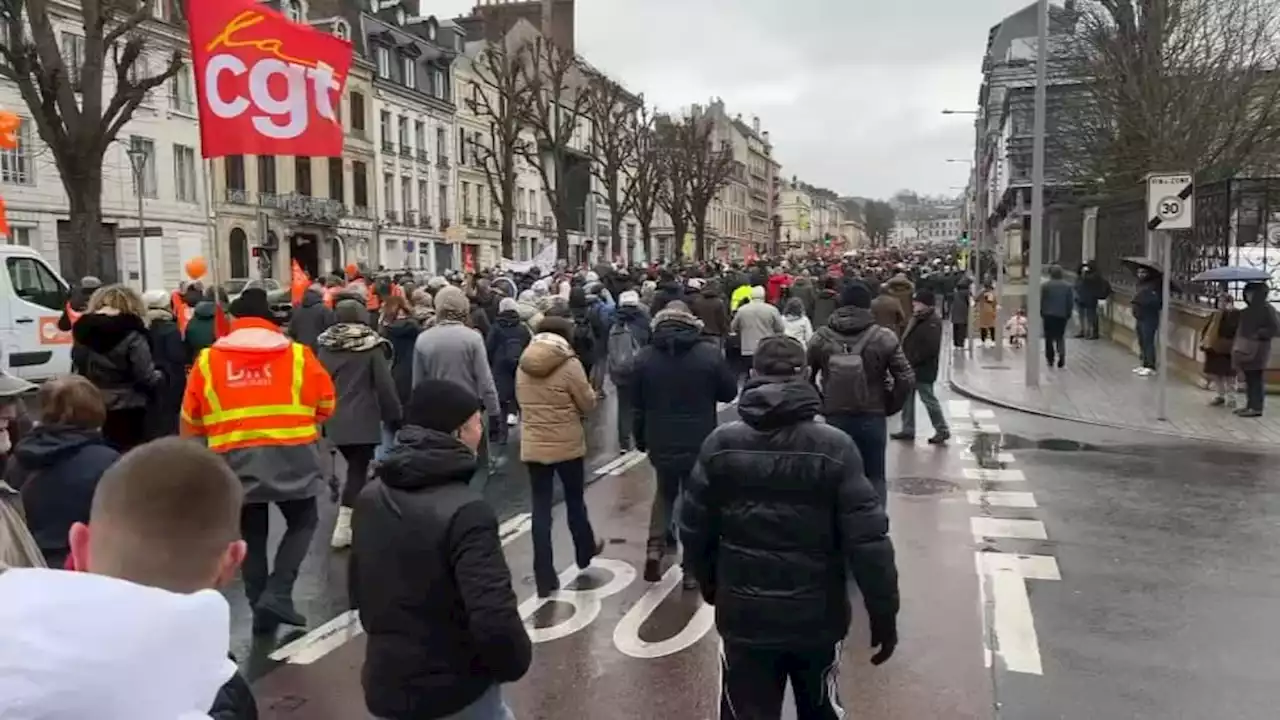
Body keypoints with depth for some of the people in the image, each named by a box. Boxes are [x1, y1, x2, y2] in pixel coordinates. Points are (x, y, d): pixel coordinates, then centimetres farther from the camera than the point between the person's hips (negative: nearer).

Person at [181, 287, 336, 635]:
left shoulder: (208, 361, 5)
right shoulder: (298, 355, 1)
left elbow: (191, 421, 10)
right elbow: (326, 404, 8)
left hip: (235, 461, 2)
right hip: (291, 458, -1)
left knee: (251, 535, 16)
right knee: (302, 522, 17)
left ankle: (261, 608, 20)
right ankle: (277, 594, 3)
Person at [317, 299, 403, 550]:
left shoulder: (326, 346, 4)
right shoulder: (371, 346, -7)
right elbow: (384, 385, -8)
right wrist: (394, 416, 2)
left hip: (334, 420, 5)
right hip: (362, 420, -5)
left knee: (355, 466, 18)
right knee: (358, 471, 0)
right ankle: (343, 527, -4)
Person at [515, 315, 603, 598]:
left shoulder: (523, 365, 2)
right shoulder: (569, 364, -13)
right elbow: (588, 405, -6)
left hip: (533, 446, 3)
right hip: (567, 445, -3)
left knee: (541, 508, 5)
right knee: (575, 501, 17)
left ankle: (544, 578, 6)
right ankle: (585, 552, 40)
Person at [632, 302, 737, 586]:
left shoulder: (645, 357, -3)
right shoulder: (709, 354, -11)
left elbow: (637, 404, 4)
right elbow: (729, 392, 0)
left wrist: (641, 439, 16)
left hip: (661, 443, 2)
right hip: (700, 444, -2)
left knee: (665, 493, 23)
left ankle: (654, 549, 8)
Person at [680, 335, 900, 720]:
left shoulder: (721, 444, -8)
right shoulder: (835, 448, -13)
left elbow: (694, 529, -2)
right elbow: (867, 540, -15)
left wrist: (710, 587, 15)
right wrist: (884, 614, -4)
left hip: (744, 616, 0)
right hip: (817, 615, 0)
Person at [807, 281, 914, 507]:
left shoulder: (820, 338, -1)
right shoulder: (884, 337, -7)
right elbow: (906, 379, -8)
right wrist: (890, 407, 5)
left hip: (834, 417, 2)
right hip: (873, 418, -1)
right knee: (874, 478, 12)